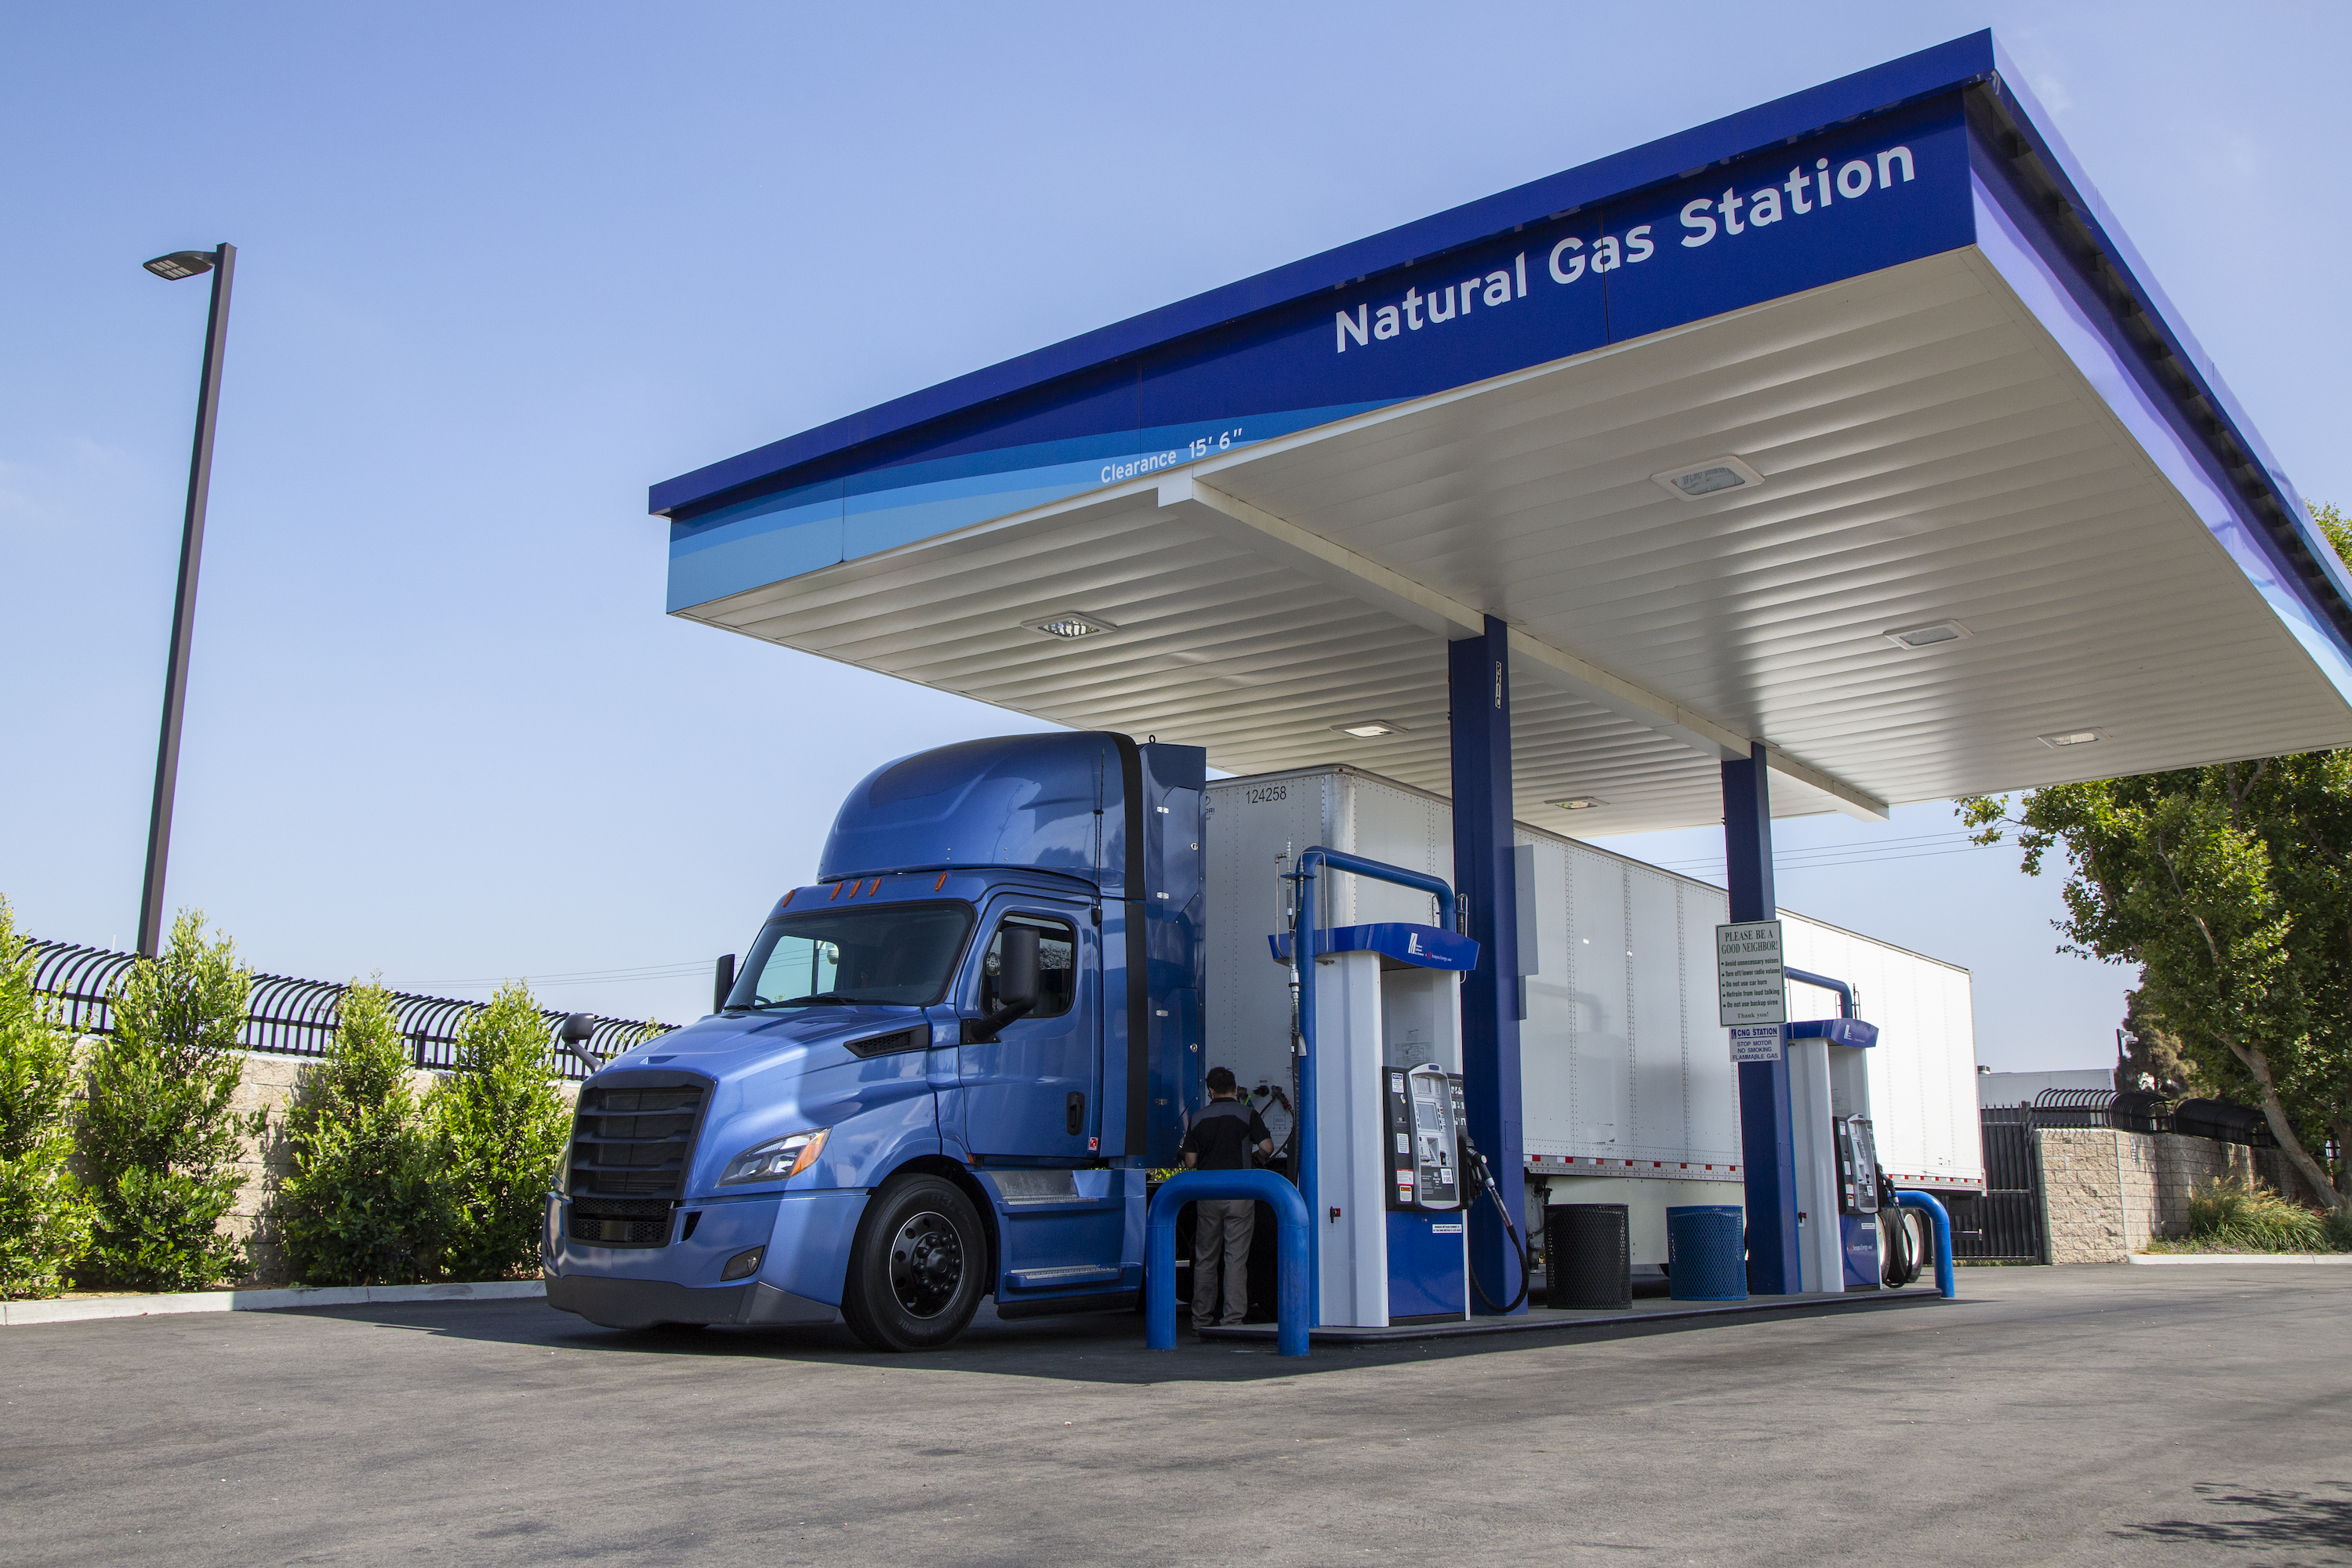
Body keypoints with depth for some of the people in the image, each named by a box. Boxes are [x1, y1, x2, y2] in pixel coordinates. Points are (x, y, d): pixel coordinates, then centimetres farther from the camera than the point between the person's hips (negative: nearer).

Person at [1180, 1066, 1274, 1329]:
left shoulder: (1198, 1119, 6)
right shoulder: (1246, 1114, -2)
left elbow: (1190, 1162, 5)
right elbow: (1267, 1147, -9)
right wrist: (1258, 1157, 13)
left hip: (1207, 1193, 2)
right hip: (1239, 1192, -2)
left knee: (1204, 1258, 11)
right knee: (1236, 1257, -1)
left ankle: (1202, 1319, 15)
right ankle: (1233, 1319, -4)